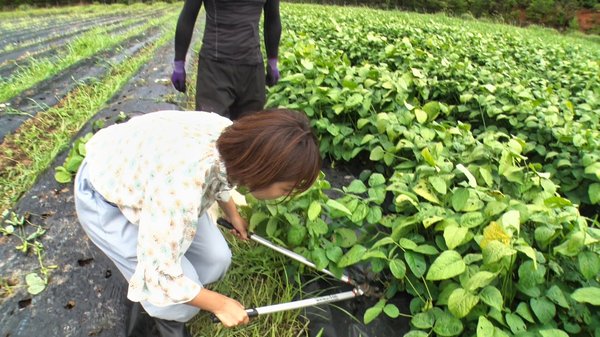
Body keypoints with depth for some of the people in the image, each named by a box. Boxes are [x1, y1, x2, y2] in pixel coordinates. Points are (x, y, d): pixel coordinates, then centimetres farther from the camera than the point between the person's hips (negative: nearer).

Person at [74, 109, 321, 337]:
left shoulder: (234, 137, -20)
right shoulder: (182, 185, -44)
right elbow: (159, 274, -30)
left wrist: (232, 214, 23)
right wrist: (219, 305, -16)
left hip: (147, 177, 7)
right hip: (105, 197, -6)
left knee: (216, 260, 0)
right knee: (182, 304, -11)